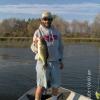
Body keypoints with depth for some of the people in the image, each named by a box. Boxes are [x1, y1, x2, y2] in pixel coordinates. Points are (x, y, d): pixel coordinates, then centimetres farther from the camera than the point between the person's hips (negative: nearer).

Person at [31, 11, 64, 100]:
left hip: (55, 62, 4)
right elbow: (34, 48, -8)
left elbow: (60, 47, 14)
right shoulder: (38, 32, -2)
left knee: (56, 84, 9)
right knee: (41, 86, -2)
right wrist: (36, 46, -31)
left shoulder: (56, 32, 10)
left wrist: (61, 60, 9)